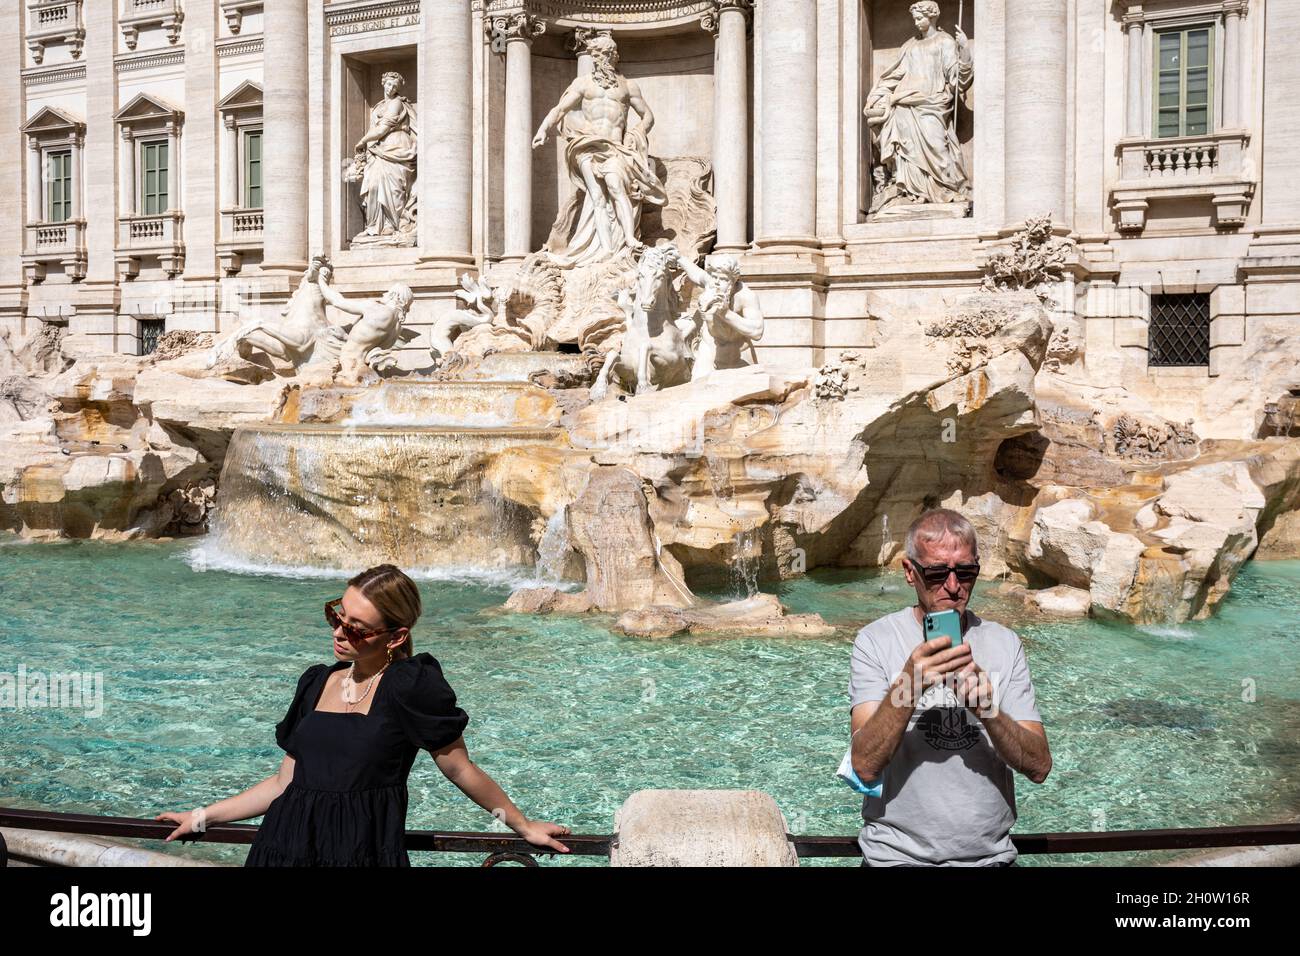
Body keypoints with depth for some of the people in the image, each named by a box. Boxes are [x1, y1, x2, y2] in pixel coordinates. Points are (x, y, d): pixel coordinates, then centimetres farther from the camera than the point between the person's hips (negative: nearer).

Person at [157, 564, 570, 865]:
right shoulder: (316, 683, 10)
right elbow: (285, 782, 14)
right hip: (287, 846, 5)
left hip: (364, 852, -5)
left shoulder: (411, 685, -9)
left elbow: (461, 769, -1)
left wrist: (523, 825, 5)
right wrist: (202, 817, 18)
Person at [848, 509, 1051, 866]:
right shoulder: (875, 640, -2)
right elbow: (866, 766, -12)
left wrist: (988, 710, -17)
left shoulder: (1004, 643, 7)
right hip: (897, 854, -2)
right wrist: (908, 685, -25)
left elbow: (1039, 767, 0)